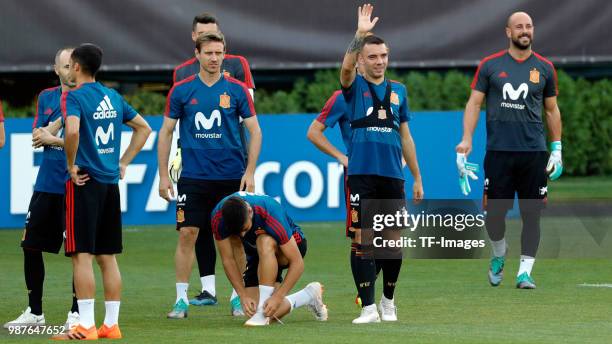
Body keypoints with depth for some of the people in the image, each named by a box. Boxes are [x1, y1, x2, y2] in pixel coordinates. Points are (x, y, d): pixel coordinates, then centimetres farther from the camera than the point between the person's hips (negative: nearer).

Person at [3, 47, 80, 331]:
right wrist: (64, 112, -11)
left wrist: (51, 139, -7)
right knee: (31, 246, 8)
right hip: (46, 185, 5)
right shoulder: (46, 98, 11)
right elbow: (37, 138, 1)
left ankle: (76, 313, 8)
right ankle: (34, 312, 20)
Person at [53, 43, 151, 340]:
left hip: (84, 182, -7)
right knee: (107, 257, 10)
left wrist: (71, 164, -14)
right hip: (111, 182, 7)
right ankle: (111, 324, 12)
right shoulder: (113, 97, 13)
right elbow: (144, 128, 22)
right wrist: (123, 162, 18)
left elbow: (72, 130, -28)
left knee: (81, 255, -6)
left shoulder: (73, 96, -9)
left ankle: (86, 326, -10)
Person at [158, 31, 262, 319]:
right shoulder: (181, 91, 2)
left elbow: (255, 131, 4)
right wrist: (163, 175, 2)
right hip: (193, 177, 0)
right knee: (187, 234, -5)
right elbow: (166, 132, 7)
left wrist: (250, 172, -5)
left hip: (232, 177, 0)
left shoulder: (236, 90, 1)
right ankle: (181, 299, 1)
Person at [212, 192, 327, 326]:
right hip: (258, 255, 5)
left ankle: (263, 311, -31)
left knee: (265, 242, -40)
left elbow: (297, 263, -34)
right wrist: (243, 295, -24)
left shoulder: (269, 213, -38)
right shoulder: (218, 217, -27)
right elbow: (228, 260, -15)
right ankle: (309, 295, 15)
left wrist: (277, 298, -39)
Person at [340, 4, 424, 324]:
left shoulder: (398, 90, 14)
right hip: (362, 175, -4)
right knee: (361, 240, -7)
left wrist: (417, 178, 17)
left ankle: (388, 300, 25)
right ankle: (368, 307, -6)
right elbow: (346, 66, -21)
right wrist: (361, 33, -31)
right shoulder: (355, 86, 3)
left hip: (393, 176, 4)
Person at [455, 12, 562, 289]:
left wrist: (557, 149, 11)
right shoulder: (490, 66, 5)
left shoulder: (544, 68, 9)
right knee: (494, 211, -1)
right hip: (498, 151, -1)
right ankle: (498, 257, 26)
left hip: (534, 152, 1)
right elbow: (474, 103, 4)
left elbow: (551, 110, 15)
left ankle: (524, 272, 2)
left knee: (531, 214, -2)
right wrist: (466, 140, -8)